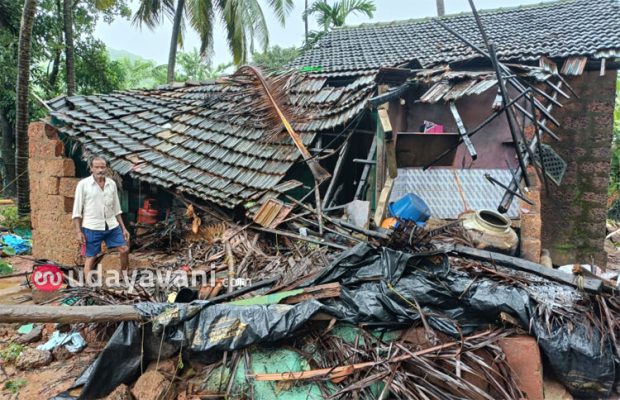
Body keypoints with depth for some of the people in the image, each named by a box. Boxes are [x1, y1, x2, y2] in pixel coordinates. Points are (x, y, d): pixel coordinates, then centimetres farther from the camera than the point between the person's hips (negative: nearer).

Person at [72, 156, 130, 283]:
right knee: (91, 257, 3)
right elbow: (77, 210, -5)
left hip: (112, 226, 4)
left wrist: (123, 228, 10)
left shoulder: (112, 184, 6)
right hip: (92, 228, -4)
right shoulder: (83, 184, -7)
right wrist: (78, 231, -10)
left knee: (125, 249, 3)